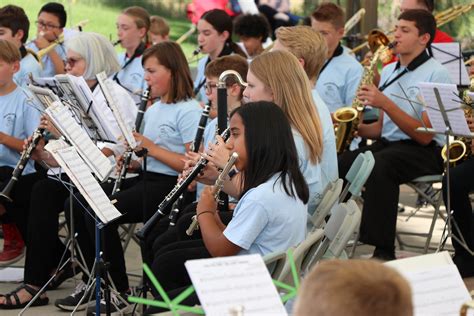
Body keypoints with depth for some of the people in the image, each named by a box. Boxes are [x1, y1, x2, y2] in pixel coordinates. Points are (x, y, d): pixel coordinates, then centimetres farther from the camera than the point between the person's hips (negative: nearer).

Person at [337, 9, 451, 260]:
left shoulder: (436, 74, -7)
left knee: (379, 165, -37)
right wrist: (357, 128, -2)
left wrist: (385, 103, -21)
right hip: (387, 144, 7)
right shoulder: (389, 71, 15)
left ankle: (383, 252, -34)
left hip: (425, 152, -7)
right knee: (338, 163, -21)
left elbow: (425, 136, -15)